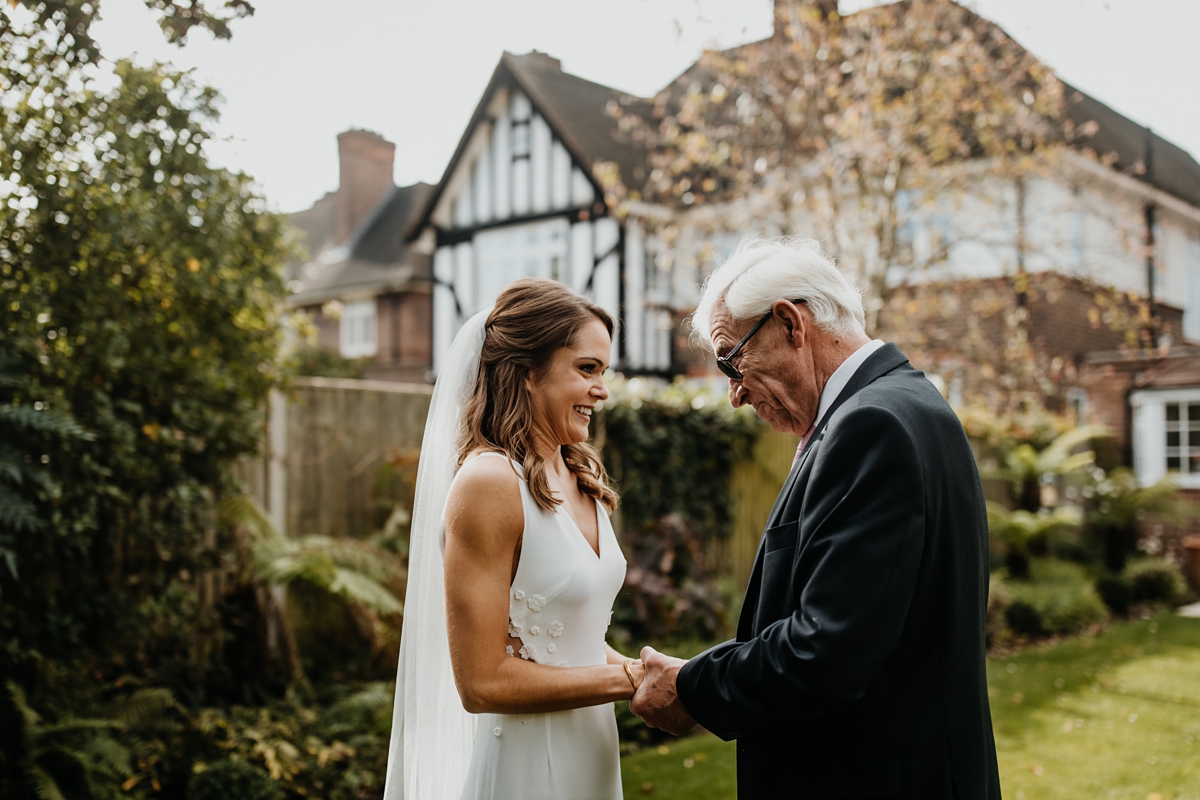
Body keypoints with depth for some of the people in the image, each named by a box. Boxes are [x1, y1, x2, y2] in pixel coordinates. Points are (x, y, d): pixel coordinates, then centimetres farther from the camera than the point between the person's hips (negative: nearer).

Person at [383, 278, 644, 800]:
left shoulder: (580, 479, 4)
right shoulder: (490, 482, -19)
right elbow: (482, 682, -20)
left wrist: (656, 677, -4)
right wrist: (628, 679, -16)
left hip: (594, 755, 7)